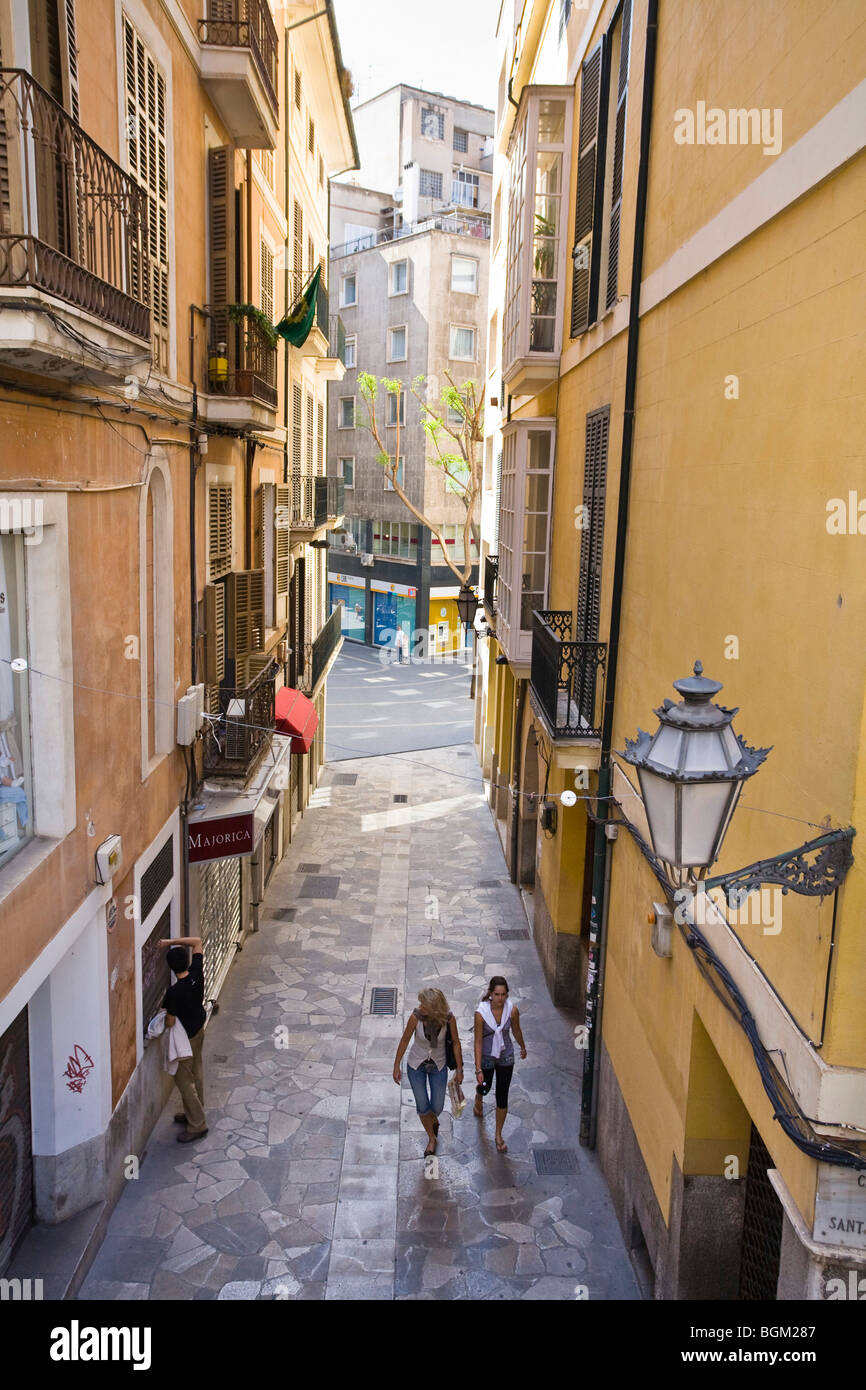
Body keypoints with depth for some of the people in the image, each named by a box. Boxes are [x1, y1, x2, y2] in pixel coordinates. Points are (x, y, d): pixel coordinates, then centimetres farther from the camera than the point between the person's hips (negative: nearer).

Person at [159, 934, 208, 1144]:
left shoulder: (174, 992, -32)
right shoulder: (197, 973, -16)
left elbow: (170, 1022, -21)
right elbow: (197, 941, -5)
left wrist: (164, 1017, 1)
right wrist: (171, 941, -11)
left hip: (185, 1037, -7)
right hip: (199, 1028, 7)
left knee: (183, 1080, 7)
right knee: (196, 1072, 22)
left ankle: (198, 1125, 14)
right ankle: (194, 1113, 39)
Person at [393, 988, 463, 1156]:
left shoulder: (448, 1018, -26)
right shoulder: (416, 1016, -27)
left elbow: (456, 1042, -10)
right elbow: (405, 1040, -13)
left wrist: (459, 1069, -3)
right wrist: (396, 1066, -5)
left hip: (438, 1066, 1)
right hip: (416, 1065, 0)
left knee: (437, 1108, 11)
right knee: (422, 1106, 9)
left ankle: (434, 1119, 50)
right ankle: (432, 1138, 38)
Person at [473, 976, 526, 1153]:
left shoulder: (512, 1010, -20)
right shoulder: (481, 1013, -28)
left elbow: (516, 1030, 1)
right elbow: (478, 1042, -21)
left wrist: (523, 1047, 18)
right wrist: (478, 1070, -20)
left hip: (506, 1057, 1)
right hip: (486, 1057, -1)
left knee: (502, 1097, 6)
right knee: (485, 1087, 24)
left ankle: (498, 1135, 26)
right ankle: (478, 1099, 62)